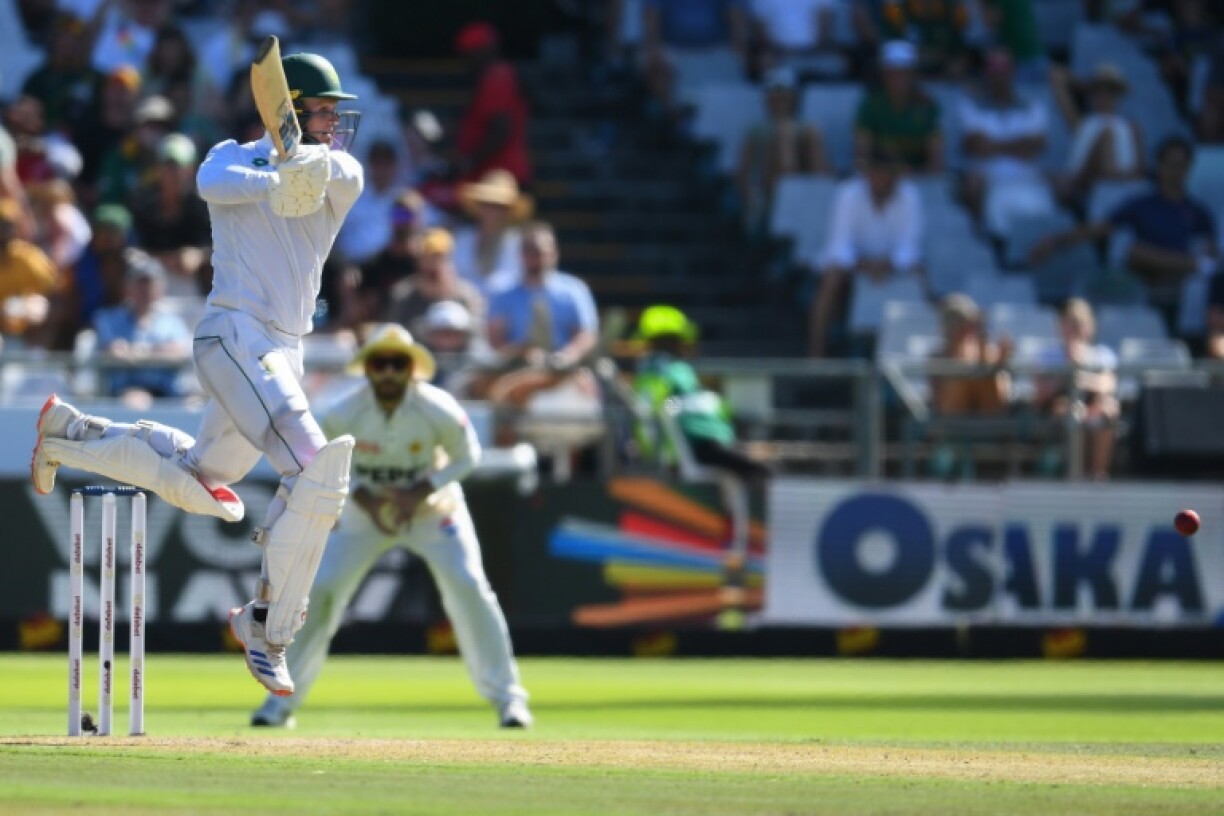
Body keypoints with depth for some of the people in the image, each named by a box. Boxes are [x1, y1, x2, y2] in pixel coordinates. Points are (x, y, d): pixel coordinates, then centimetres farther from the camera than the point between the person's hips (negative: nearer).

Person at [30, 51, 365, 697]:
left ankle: (70, 433, 36)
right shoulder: (237, 158, 0)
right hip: (235, 336, -8)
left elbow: (347, 177, -12)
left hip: (285, 353, 8)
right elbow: (213, 182, -24)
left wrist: (314, 162, -34)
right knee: (316, 469, -23)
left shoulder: (336, 181, 13)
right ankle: (269, 628, -17)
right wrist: (277, 182, -41)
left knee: (202, 486, 22)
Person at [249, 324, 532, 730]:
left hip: (433, 508, -1)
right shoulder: (343, 415, -24)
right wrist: (363, 498, -24)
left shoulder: (439, 410, -27)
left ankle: (506, 696, -2)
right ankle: (283, 699, 4)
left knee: (469, 588, -16)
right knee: (320, 591, -9)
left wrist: (421, 493, -24)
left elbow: (467, 456, -11)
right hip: (367, 511, 1)